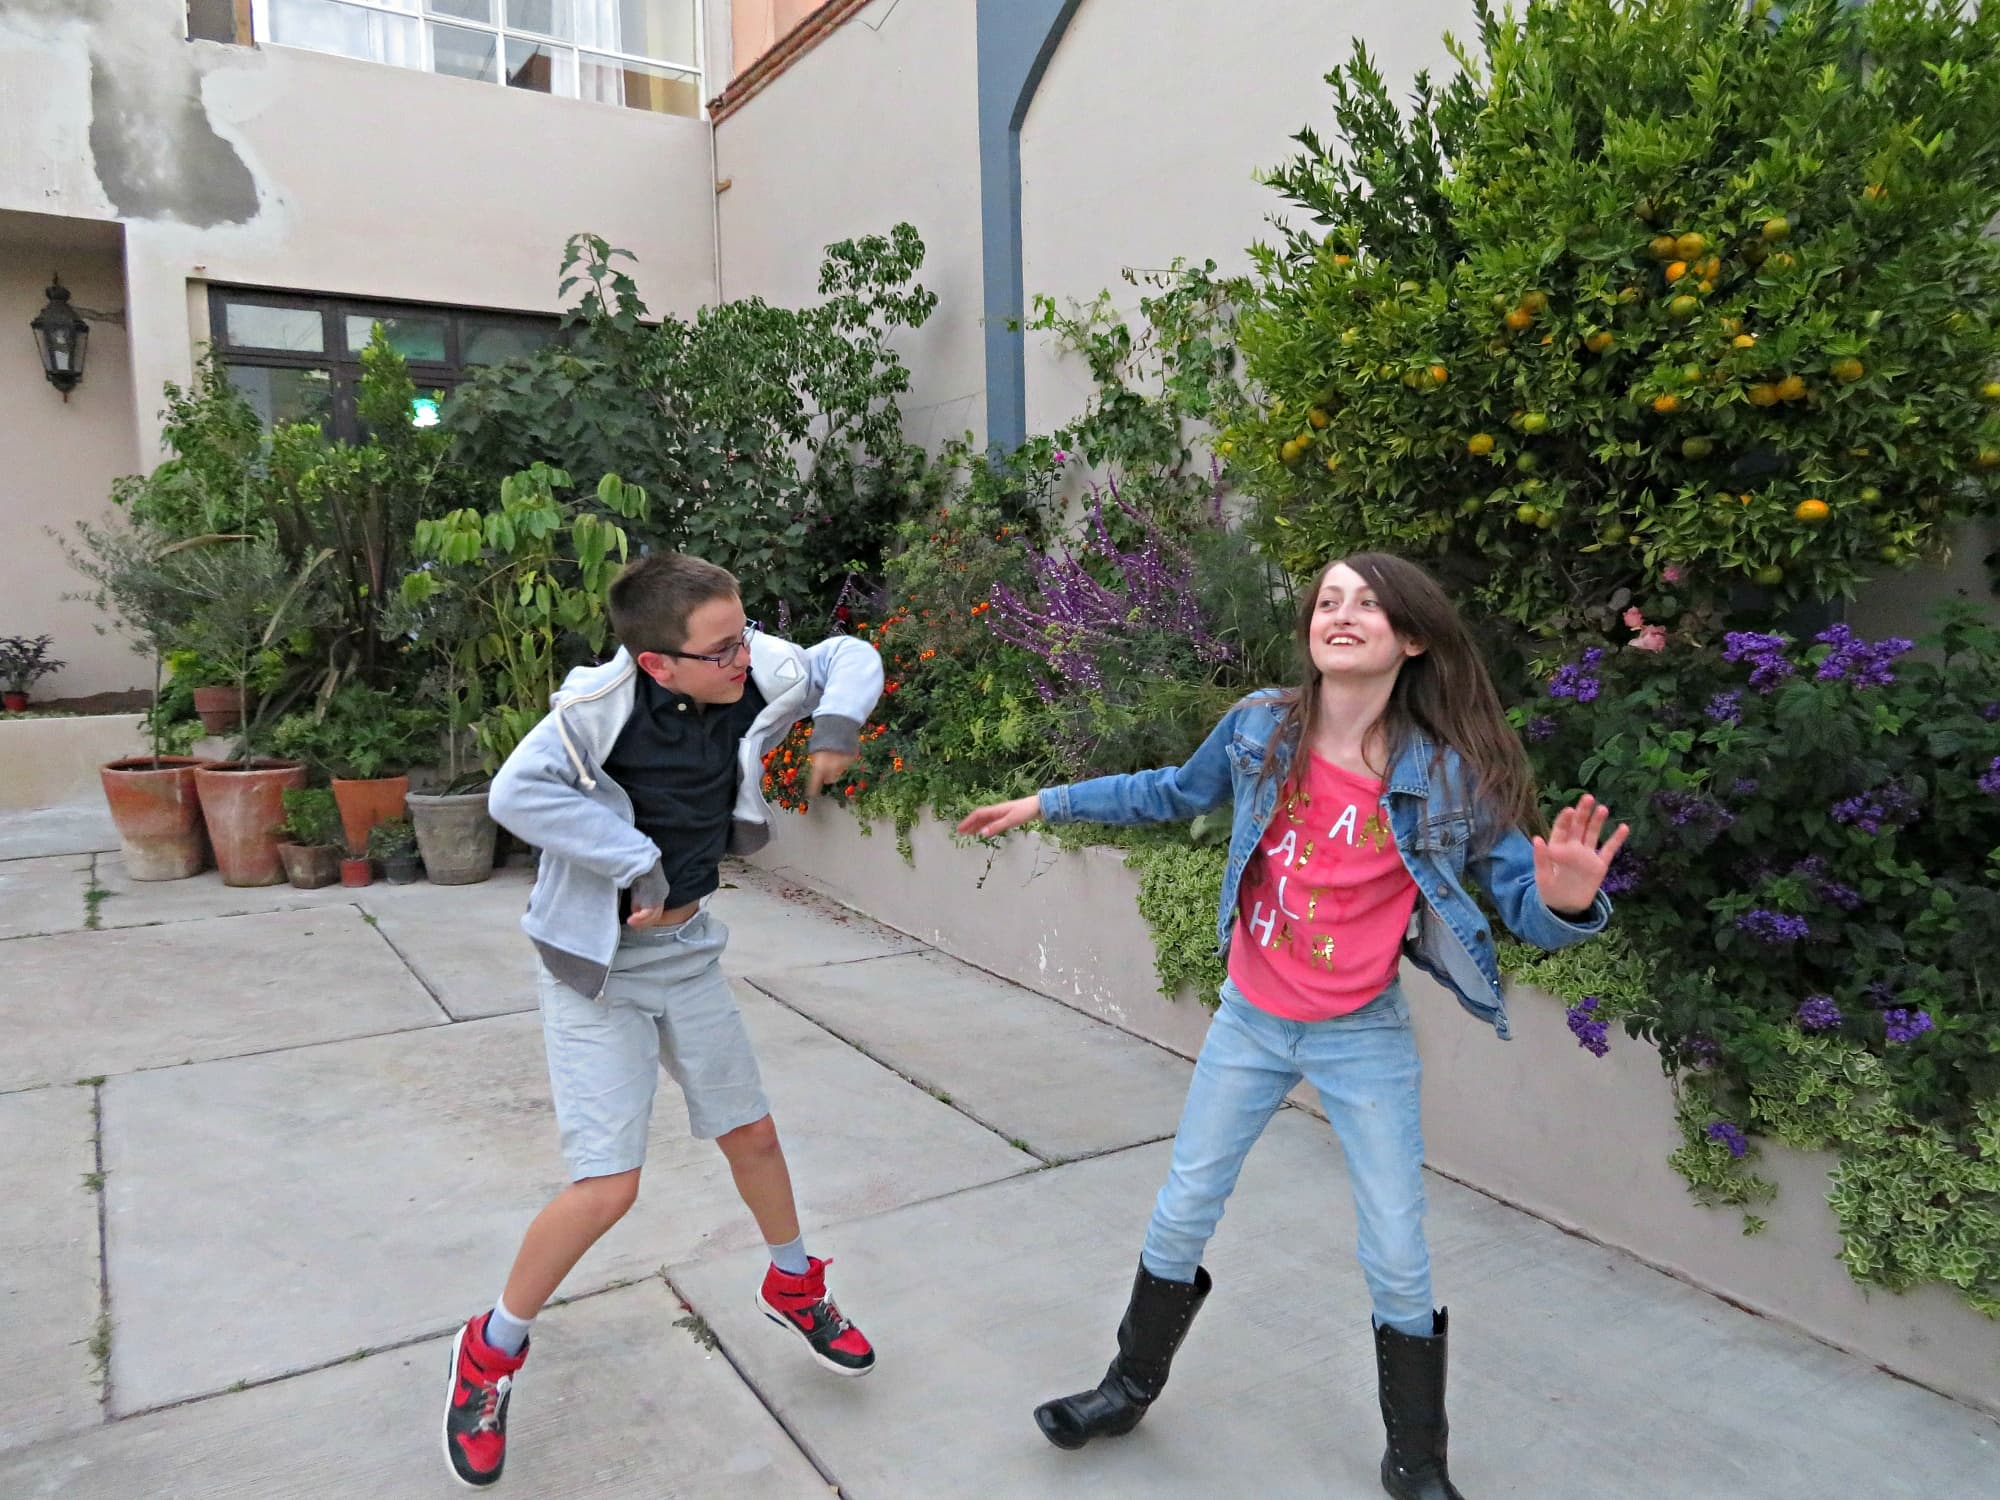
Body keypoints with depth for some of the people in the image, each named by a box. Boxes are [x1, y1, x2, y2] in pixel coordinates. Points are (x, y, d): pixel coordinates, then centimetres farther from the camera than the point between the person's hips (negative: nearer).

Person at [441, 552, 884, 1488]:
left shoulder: (756, 675, -13)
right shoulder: (603, 702, -27)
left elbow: (850, 657, 1)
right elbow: (517, 793, -36)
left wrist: (838, 720, -19)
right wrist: (637, 864, -29)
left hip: (687, 952, 5)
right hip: (596, 968, -5)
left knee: (751, 1134, 15)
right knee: (607, 1186, -8)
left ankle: (794, 1287, 42)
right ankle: (490, 1355, 18)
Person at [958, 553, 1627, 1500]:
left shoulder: (1448, 773, -17)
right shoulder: (1261, 728, -11)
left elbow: (1523, 902, -12)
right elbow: (1174, 793, 7)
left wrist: (1565, 900, -37)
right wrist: (1044, 804, 11)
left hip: (1364, 1039, -2)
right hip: (1250, 1022, 2)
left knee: (1398, 1260, 8)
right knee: (1181, 1217, 14)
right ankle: (1131, 1387, 40)